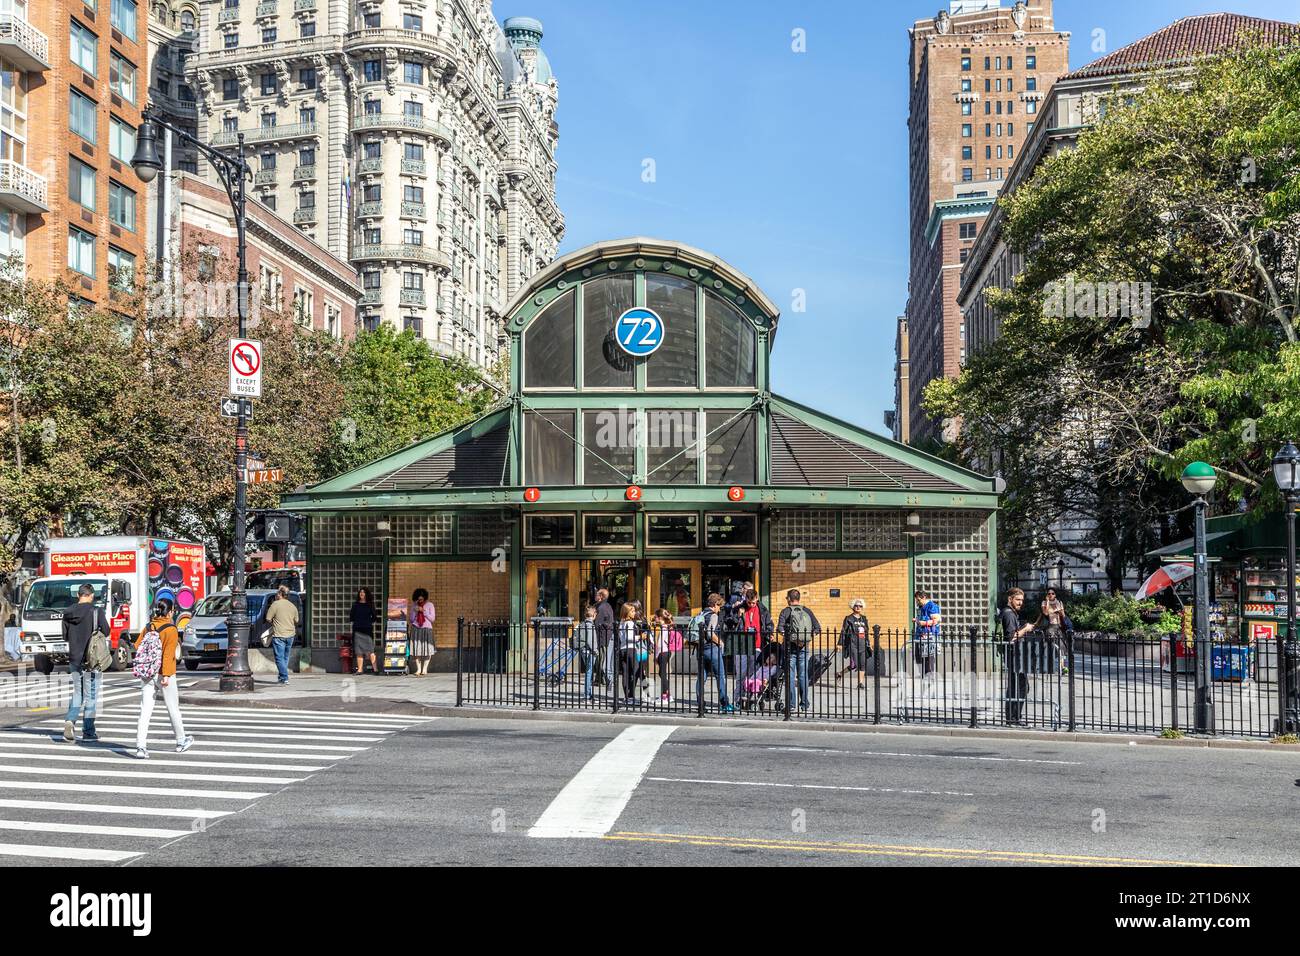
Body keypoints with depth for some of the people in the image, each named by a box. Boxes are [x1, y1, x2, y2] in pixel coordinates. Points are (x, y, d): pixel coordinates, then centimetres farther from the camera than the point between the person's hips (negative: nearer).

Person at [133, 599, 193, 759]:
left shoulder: (147, 627, 7)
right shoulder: (171, 629, -10)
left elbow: (137, 646, 6)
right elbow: (168, 654, -17)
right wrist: (166, 675, -20)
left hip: (146, 674, 5)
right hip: (163, 674, -4)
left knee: (145, 710, 1)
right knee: (173, 708, 11)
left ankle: (141, 746, -9)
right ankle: (181, 741, 25)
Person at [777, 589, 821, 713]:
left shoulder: (786, 611, -3)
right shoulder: (807, 611, 7)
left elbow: (780, 628, -16)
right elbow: (818, 628, 0)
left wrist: (784, 636, 1)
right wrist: (810, 636, 8)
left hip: (790, 646, -3)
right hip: (804, 647, 3)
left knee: (790, 676, 2)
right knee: (803, 676, 9)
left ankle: (790, 704, 1)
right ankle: (804, 704, 11)